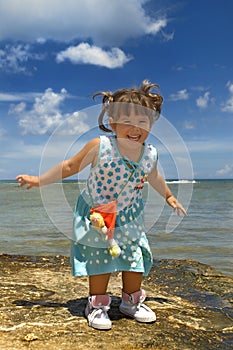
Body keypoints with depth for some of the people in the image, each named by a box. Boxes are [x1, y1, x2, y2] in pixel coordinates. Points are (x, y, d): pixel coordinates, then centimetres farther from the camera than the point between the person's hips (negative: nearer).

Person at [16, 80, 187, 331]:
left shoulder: (150, 155, -10)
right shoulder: (100, 146, -23)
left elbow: (154, 177, 13)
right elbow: (70, 166, -9)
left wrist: (169, 197, 27)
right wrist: (39, 180, -5)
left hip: (129, 218, 4)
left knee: (136, 257, 9)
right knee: (99, 260, 1)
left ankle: (131, 301, 32)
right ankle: (97, 305, 23)